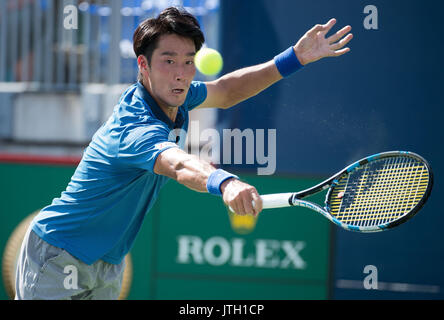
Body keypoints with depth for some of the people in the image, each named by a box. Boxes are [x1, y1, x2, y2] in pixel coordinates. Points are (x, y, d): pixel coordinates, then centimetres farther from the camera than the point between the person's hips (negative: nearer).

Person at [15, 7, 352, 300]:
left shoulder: (171, 98, -3)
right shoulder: (135, 127, -32)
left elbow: (226, 91, 15)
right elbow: (179, 165, -53)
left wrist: (295, 57, 7)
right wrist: (225, 183, -74)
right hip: (56, 258, -8)